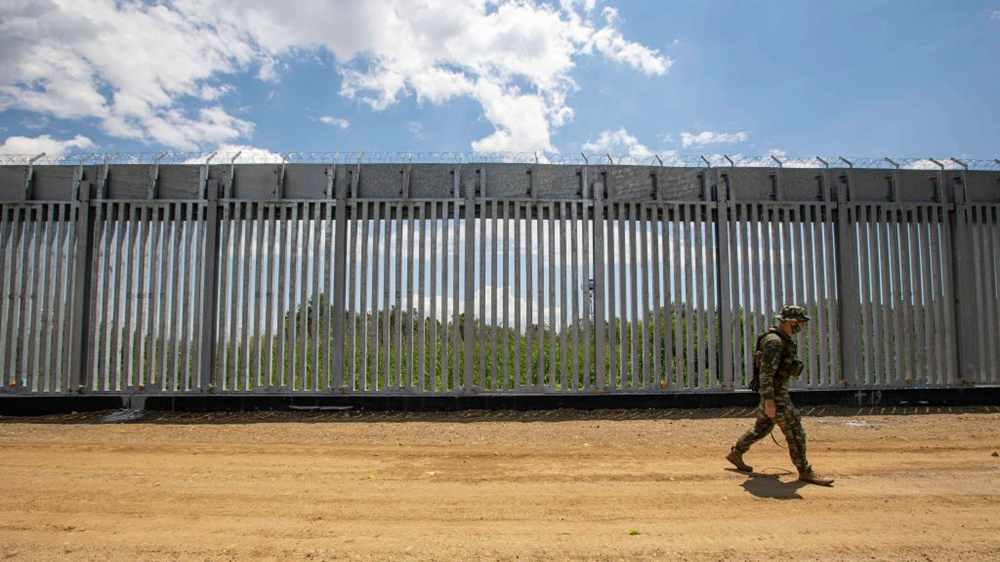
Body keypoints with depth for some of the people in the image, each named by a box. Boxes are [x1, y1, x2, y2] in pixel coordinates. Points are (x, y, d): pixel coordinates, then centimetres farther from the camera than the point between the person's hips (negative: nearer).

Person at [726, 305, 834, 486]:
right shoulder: (774, 341, -20)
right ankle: (805, 472, 7)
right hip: (774, 394, -10)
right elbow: (766, 372, -24)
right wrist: (769, 401, -26)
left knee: (762, 428, 18)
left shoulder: (783, 340, 13)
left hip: (779, 392, 10)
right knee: (795, 432, -4)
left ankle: (735, 454, 29)